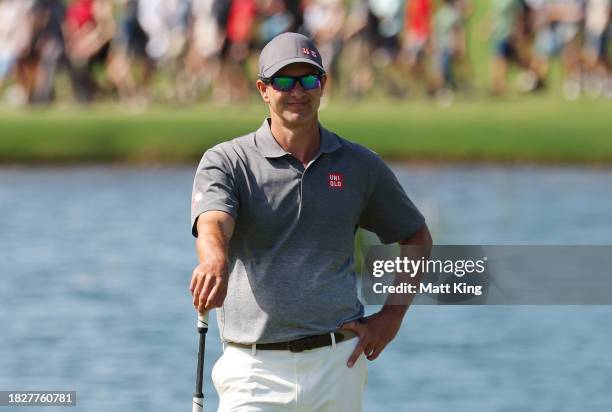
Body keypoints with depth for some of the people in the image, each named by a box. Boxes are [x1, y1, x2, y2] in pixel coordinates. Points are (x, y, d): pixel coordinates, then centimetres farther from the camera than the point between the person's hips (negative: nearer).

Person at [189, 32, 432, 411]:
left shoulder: (359, 165, 9)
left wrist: (392, 317, 8)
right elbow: (213, 224, -19)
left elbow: (416, 238, 22)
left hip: (338, 364, 2)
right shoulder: (225, 162, 1)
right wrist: (215, 262, -43)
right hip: (255, 370, -2)